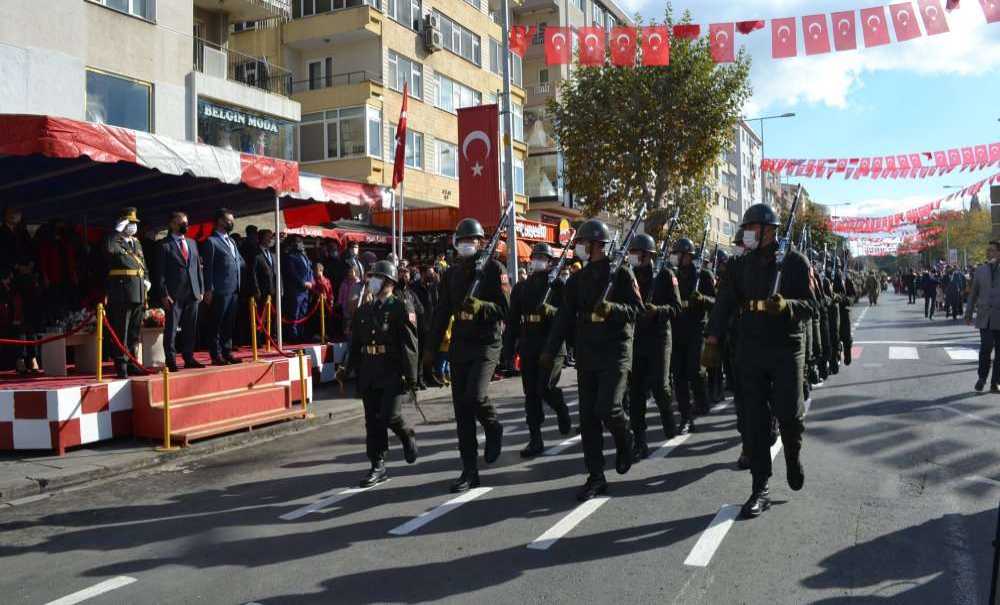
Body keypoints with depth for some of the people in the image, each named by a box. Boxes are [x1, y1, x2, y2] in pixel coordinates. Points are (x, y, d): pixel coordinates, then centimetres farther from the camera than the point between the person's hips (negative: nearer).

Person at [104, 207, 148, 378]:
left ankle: (131, 363, 21)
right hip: (122, 293, -8)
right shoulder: (115, 241, -5)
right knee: (121, 332, -3)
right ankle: (121, 366, 1)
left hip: (138, 293, 8)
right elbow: (109, 249, -30)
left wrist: (146, 279, 11)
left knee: (135, 332, 13)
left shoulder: (136, 242, 19)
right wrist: (118, 230, -21)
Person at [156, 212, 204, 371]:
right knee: (171, 329, -2)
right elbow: (160, 272, -5)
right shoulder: (164, 245, -1)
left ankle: (189, 358, 17)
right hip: (174, 295, -5)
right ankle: (171, 361, 4)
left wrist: (201, 290, 10)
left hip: (192, 293, 5)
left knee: (190, 329, 9)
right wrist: (164, 295, -11)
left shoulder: (192, 243, 16)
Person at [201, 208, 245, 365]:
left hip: (234, 290, 8)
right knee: (216, 325, -1)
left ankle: (227, 353, 19)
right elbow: (208, 268, -9)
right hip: (220, 291, -7)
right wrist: (209, 290, -13)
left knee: (229, 324, 12)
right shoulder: (211, 241, -5)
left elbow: (240, 261, 25)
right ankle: (216, 355, 3)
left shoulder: (231, 241, 19)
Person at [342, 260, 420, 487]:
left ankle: (407, 437, 20)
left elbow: (410, 344, -9)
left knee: (390, 415, -13)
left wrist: (410, 375, -13)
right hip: (369, 375, 6)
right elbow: (355, 343, 19)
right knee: (373, 421, 6)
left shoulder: (401, 308, -4)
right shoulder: (364, 310, 15)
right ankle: (378, 466, 14)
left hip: (393, 374, -6)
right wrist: (348, 369, 12)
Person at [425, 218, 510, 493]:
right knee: (461, 409, 3)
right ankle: (470, 471, 11)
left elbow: (505, 309, -8)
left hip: (487, 344, -5)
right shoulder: (452, 273, 13)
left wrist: (480, 306, -25)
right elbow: (442, 312, 15)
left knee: (475, 395, -24)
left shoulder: (494, 269, -3)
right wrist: (431, 348, 12)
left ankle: (493, 428, 12)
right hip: (459, 345, 5)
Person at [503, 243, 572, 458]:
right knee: (531, 393, 4)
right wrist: (509, 350, 9)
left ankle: (563, 414, 20)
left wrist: (552, 311, -25)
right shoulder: (521, 287, 12)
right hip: (528, 348, 4)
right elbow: (512, 320, 12)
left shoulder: (558, 285, 0)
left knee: (546, 387, -13)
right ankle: (535, 440, 11)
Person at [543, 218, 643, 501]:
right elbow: (565, 316, 10)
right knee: (588, 415, 3)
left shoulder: (621, 273, -2)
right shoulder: (577, 279, 12)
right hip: (586, 354, 5)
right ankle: (596, 477, 11)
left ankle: (624, 441, 19)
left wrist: (612, 308, -24)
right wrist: (550, 351, 3)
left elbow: (636, 308, -5)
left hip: (615, 351, -5)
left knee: (607, 408, -16)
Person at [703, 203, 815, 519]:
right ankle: (760, 490, 7)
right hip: (750, 351, 3)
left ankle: (793, 455, 32)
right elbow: (725, 304, 6)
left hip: (786, 348, -3)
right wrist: (712, 342, -1)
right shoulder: (741, 265, 7)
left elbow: (810, 304, -6)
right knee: (755, 420, 1)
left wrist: (785, 305, -27)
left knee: (788, 413, -3)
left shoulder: (794, 261, -3)